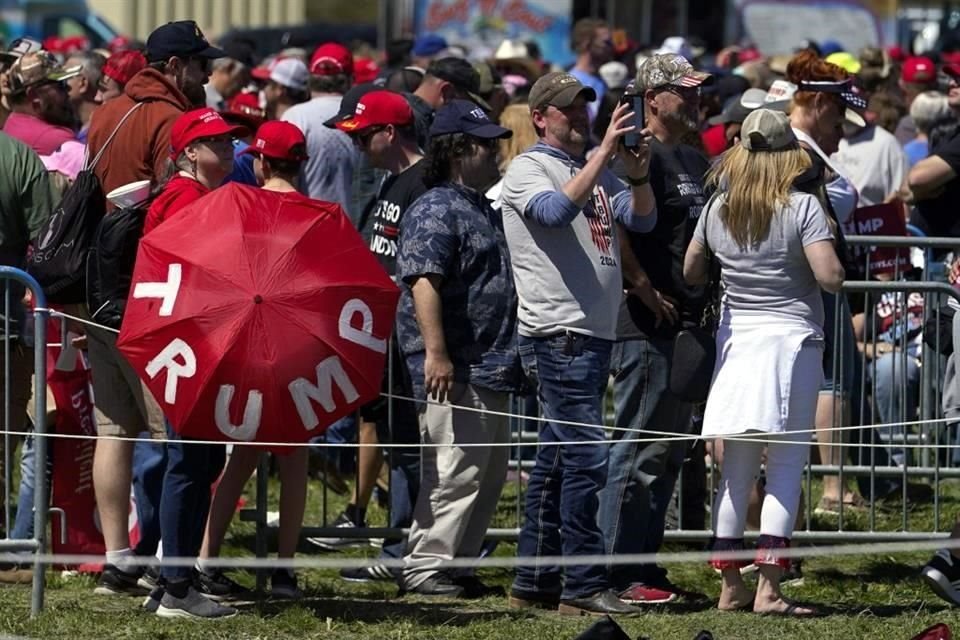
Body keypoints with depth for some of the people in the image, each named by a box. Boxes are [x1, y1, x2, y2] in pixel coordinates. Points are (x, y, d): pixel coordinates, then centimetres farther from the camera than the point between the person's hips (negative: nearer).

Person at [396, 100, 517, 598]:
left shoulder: (483, 210, 21)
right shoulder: (436, 211, -11)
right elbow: (424, 282, -21)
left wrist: (508, 360, 28)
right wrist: (435, 352, -29)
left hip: (491, 367, 10)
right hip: (455, 370, -10)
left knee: (490, 471, 13)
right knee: (457, 469, -11)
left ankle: (459, 559, 20)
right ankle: (425, 565, -7)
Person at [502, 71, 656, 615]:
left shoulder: (597, 171, 18)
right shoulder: (529, 168, -4)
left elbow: (643, 219, 7)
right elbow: (558, 209, -23)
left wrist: (639, 176, -11)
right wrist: (604, 153, -25)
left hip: (596, 332, 8)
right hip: (558, 331, -8)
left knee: (558, 460, 11)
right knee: (586, 455, -13)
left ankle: (535, 581, 15)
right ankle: (583, 585, -13)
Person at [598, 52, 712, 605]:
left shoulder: (697, 161, 17)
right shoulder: (641, 157, -12)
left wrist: (705, 302, 17)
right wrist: (647, 291, -20)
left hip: (688, 325, 10)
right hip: (648, 327, -10)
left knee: (670, 453, 13)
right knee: (639, 451, -7)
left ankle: (644, 564, 20)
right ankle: (620, 574, -4)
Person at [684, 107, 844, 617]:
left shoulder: (718, 208, 5)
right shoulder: (802, 206, -10)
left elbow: (690, 272, 15)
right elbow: (830, 277, -16)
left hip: (735, 339, 5)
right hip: (791, 336, -5)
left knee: (735, 468, 10)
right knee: (786, 466, -2)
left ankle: (730, 587, 13)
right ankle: (768, 588, -7)